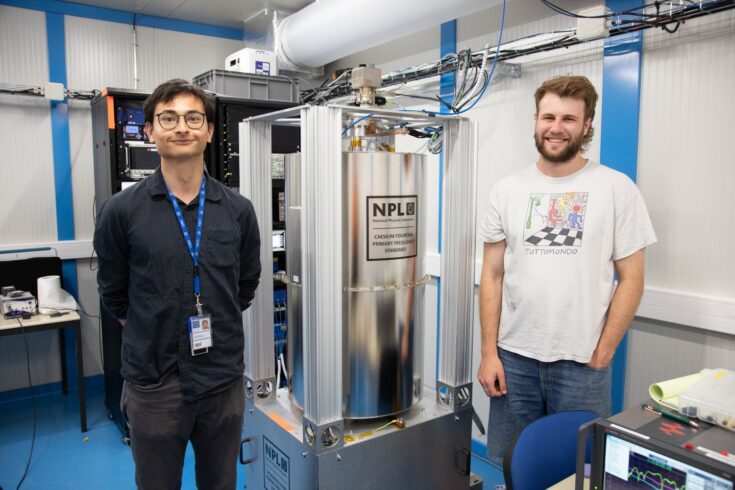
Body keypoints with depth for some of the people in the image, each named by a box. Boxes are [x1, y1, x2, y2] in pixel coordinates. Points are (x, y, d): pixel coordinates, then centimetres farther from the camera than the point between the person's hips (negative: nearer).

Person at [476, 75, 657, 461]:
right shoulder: (507, 189, 3)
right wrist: (489, 352, 0)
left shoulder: (617, 188, -2)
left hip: (582, 363, -1)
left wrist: (601, 357, -5)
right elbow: (492, 276, 4)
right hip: (513, 358, 2)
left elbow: (630, 280, -1)